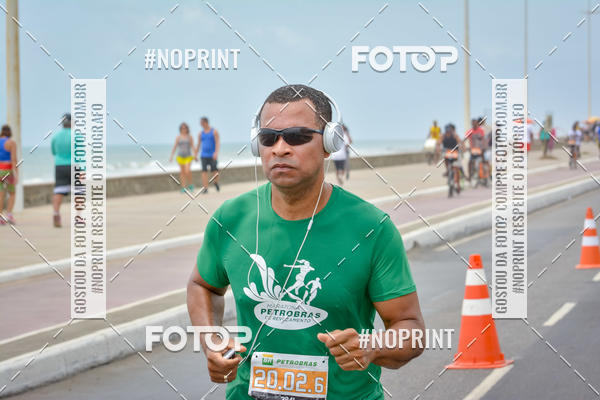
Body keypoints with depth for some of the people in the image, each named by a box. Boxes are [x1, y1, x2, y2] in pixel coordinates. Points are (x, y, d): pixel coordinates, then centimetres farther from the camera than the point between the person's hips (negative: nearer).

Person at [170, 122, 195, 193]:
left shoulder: (190, 137, 2)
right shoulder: (178, 137, 3)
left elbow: (192, 146, 0)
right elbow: (175, 146, 4)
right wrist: (171, 156, 0)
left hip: (188, 157, -1)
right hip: (180, 157, 1)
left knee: (187, 170, -18)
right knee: (182, 172, 2)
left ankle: (190, 184, 2)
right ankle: (183, 187, 7)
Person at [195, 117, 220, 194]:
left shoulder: (214, 132, -1)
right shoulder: (201, 133, 11)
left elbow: (218, 143, -9)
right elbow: (199, 144, 18)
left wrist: (216, 152, -22)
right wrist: (195, 155, 16)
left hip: (212, 156, -3)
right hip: (203, 155, 3)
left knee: (214, 171, -5)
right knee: (204, 171, -8)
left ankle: (216, 183, 24)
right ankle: (205, 188, -11)